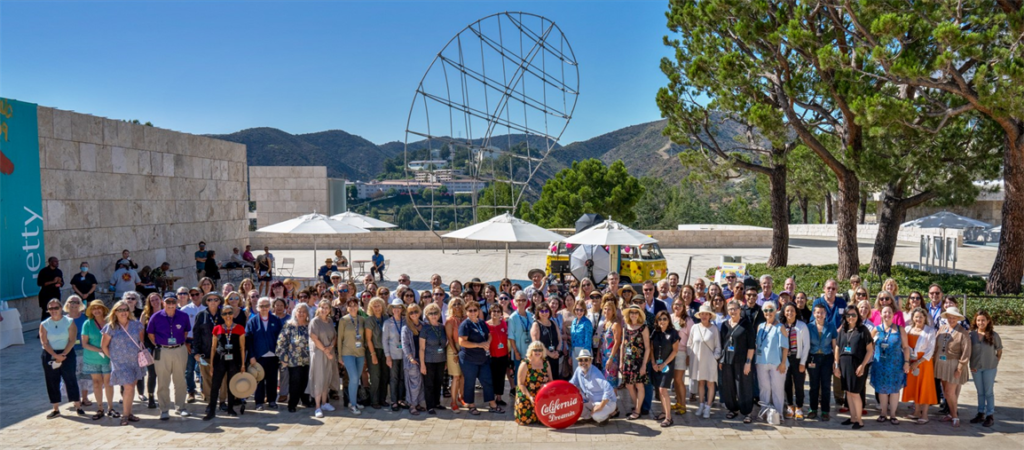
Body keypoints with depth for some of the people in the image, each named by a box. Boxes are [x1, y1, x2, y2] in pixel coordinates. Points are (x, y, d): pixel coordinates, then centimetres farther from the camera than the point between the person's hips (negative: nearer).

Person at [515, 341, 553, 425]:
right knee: (526, 420, -11)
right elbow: (520, 384, -13)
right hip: (527, 396, -4)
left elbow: (550, 380, 8)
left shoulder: (546, 363, 3)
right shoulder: (525, 364, -12)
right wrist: (530, 397, -23)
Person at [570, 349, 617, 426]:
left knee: (597, 416, -34)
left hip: (606, 401, -7)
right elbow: (571, 384, 8)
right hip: (592, 402, 7)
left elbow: (608, 388, -35)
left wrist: (601, 406, -32)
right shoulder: (578, 370, -4)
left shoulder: (595, 373, -27)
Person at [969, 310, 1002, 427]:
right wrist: (971, 365, -1)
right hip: (975, 368, 2)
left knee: (988, 392, 5)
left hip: (989, 368, -2)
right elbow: (968, 351, 4)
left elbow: (999, 351, 3)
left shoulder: (993, 335, -8)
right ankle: (980, 414, 23)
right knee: (980, 392, 13)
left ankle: (990, 416, 13)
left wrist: (995, 362, -2)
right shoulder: (972, 334, -4)